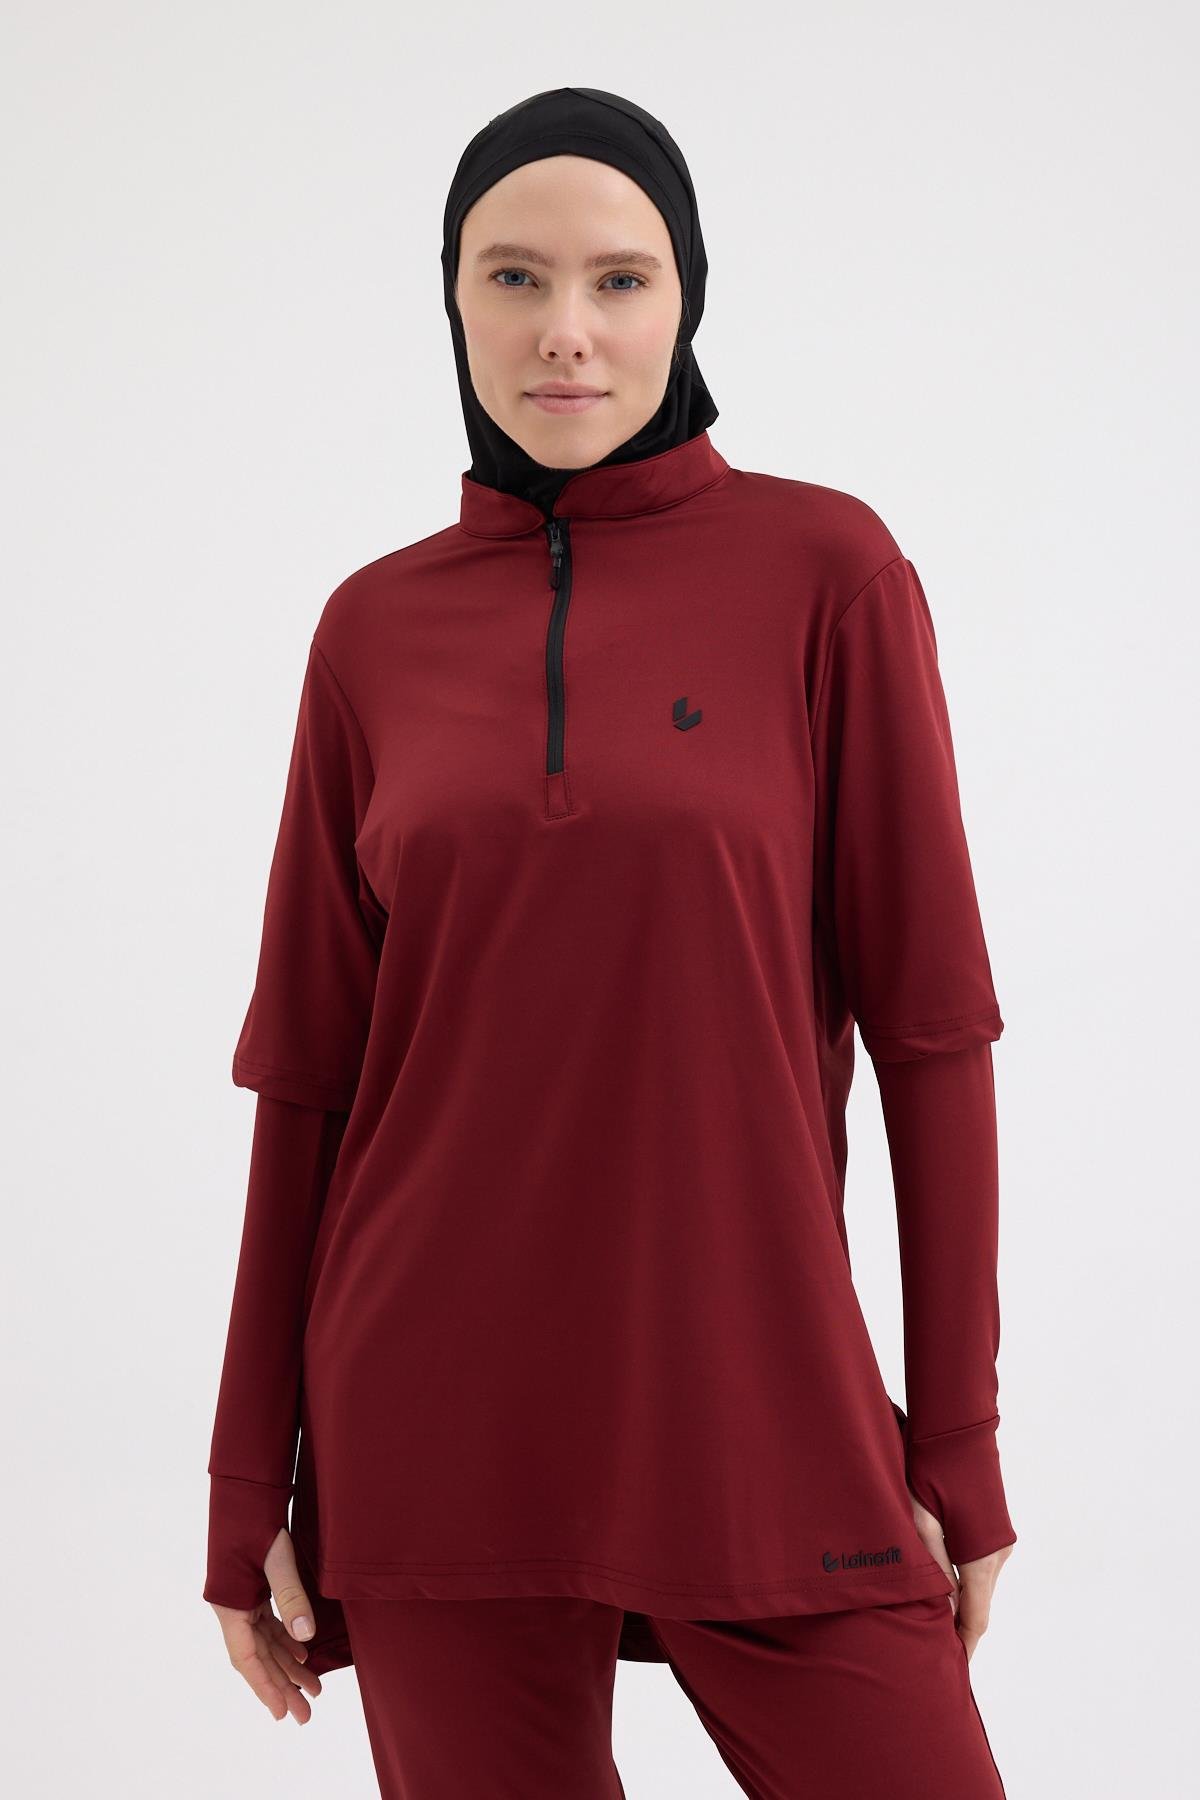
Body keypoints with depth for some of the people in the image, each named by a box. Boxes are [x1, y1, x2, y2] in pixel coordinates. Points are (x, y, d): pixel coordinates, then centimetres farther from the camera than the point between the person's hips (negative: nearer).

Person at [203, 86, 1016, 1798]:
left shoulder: (826, 568, -2)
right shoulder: (378, 628, 5)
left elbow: (929, 1019, -2)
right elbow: (307, 1067, 7)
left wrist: (959, 1439, -3)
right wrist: (251, 1480, 6)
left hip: (759, 1412, -2)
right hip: (435, 1426, 2)